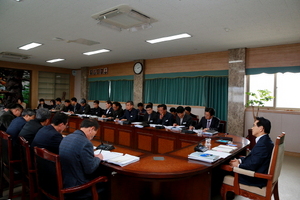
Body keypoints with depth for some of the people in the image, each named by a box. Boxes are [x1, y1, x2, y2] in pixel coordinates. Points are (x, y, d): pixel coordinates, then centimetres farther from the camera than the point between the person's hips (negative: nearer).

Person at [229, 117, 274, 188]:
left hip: (257, 179, -10)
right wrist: (240, 160, 2)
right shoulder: (265, 140, 6)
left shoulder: (262, 144, -27)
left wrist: (238, 165, -11)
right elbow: (252, 157, 14)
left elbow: (252, 166, -25)